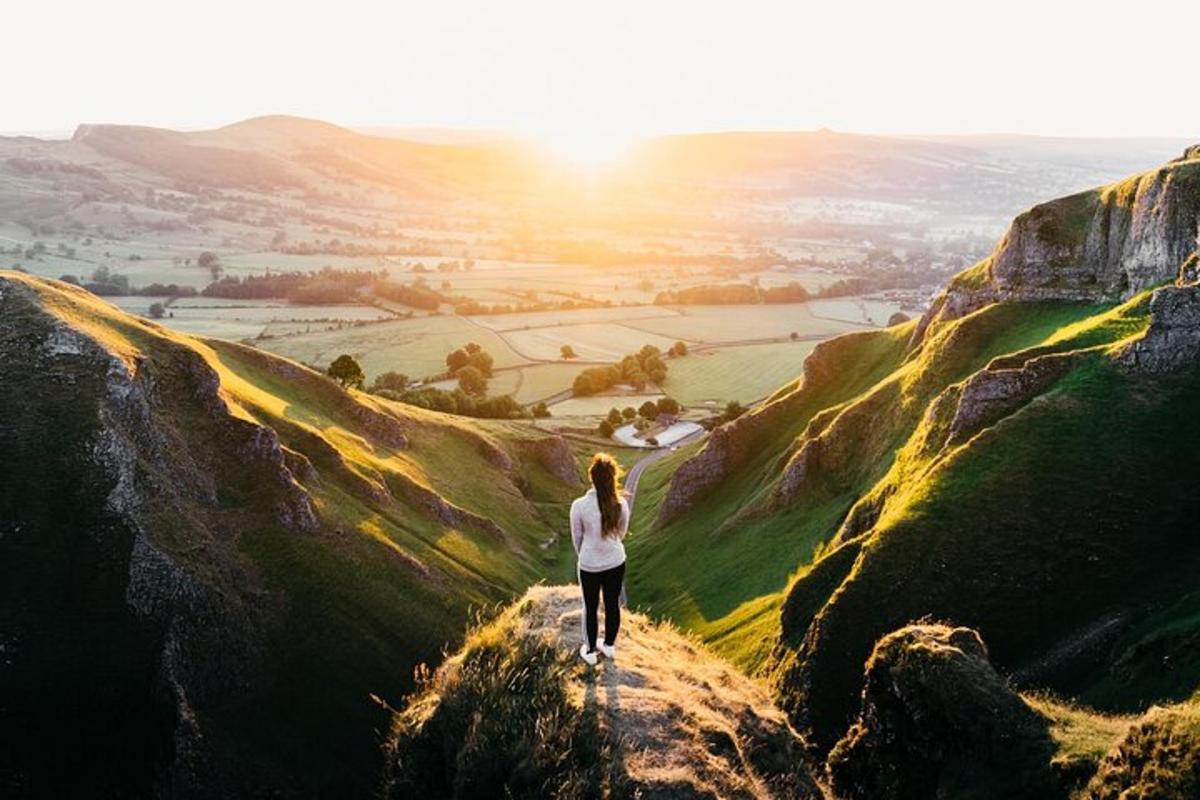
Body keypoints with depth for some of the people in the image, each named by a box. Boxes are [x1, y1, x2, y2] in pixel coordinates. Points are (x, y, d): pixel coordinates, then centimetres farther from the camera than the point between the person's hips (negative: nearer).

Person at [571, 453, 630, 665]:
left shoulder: (579, 505, -21)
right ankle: (609, 646, 40)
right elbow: (621, 533, 2)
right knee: (612, 605, 21)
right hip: (616, 563, 2)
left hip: (589, 565, -2)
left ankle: (590, 651, 33)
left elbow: (577, 538, -6)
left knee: (591, 608, 17)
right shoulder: (621, 504, -15)